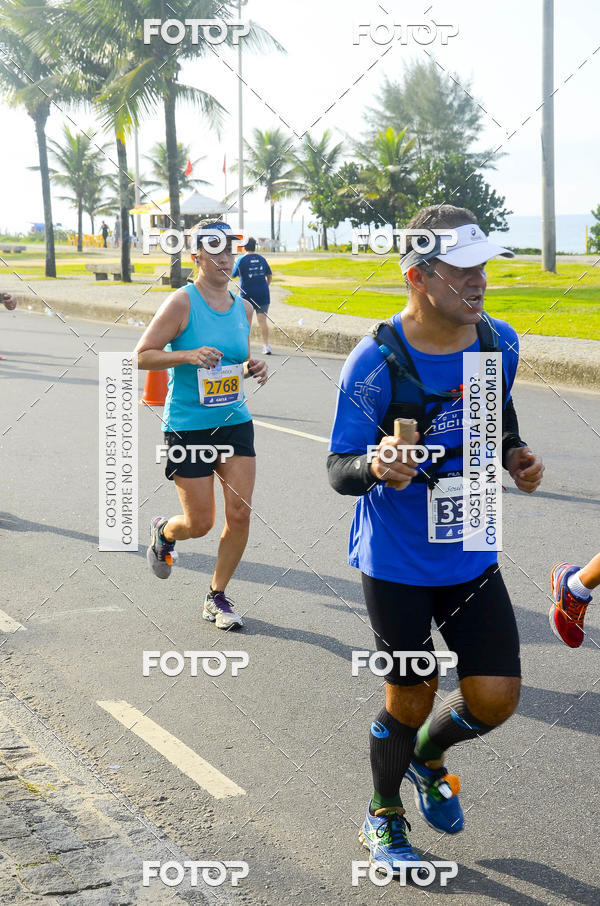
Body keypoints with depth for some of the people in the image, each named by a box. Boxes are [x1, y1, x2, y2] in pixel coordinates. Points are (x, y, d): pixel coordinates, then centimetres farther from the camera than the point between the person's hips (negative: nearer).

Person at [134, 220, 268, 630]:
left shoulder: (244, 307, 7)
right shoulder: (182, 302, -10)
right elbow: (142, 356, -10)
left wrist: (254, 368, 0)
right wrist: (188, 355, -23)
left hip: (235, 423, 5)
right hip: (188, 426, -5)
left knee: (240, 513, -2)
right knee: (200, 523, -1)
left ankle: (218, 597, 17)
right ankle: (163, 532, 37)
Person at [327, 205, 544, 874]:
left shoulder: (500, 342, -5)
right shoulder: (376, 362, -21)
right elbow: (338, 469, -16)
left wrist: (514, 457, -3)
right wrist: (375, 468, -38)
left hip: (472, 557, 5)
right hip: (396, 564, -4)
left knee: (495, 697, 2)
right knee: (410, 699, 8)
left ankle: (427, 758, 37)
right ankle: (383, 818, 37)